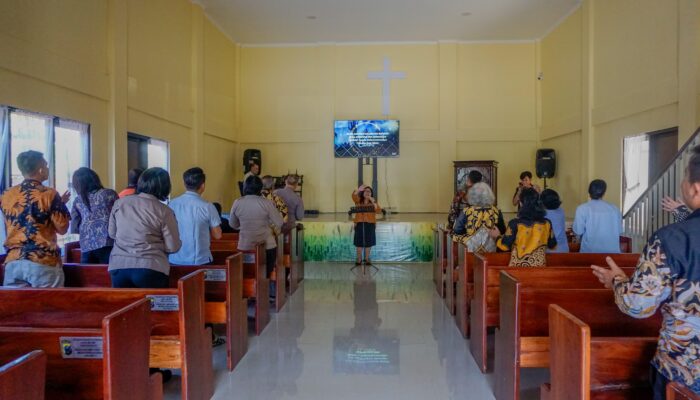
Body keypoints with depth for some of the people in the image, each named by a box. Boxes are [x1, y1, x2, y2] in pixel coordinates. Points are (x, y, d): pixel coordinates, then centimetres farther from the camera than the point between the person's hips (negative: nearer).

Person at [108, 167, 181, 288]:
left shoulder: (119, 203, 5)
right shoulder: (164, 211, -8)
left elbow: (112, 234, 17)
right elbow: (173, 247, -6)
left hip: (118, 266, 4)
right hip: (150, 269, -3)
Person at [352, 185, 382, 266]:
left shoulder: (373, 202, 4)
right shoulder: (358, 201, 3)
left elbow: (379, 211, -11)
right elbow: (354, 196, -19)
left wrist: (373, 202, -20)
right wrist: (358, 189, -35)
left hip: (370, 224, 1)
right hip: (359, 223, -1)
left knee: (368, 242, 5)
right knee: (359, 242, 4)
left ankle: (367, 258, 18)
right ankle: (359, 259, 16)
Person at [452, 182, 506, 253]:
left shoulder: (466, 212, -12)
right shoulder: (496, 212, -6)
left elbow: (457, 231, -3)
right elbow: (502, 231, 7)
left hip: (470, 249, -2)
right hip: (491, 250, 2)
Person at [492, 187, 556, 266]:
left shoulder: (515, 223, -15)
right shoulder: (546, 223, -4)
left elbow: (505, 246, -10)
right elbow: (552, 245, 8)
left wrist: (497, 236, 9)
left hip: (519, 266, -3)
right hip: (539, 265, 3)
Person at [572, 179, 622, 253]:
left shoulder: (582, 209, -8)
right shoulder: (614, 209, 2)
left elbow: (578, 231, -7)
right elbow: (619, 230, 9)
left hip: (590, 251, -3)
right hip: (611, 251, 3)